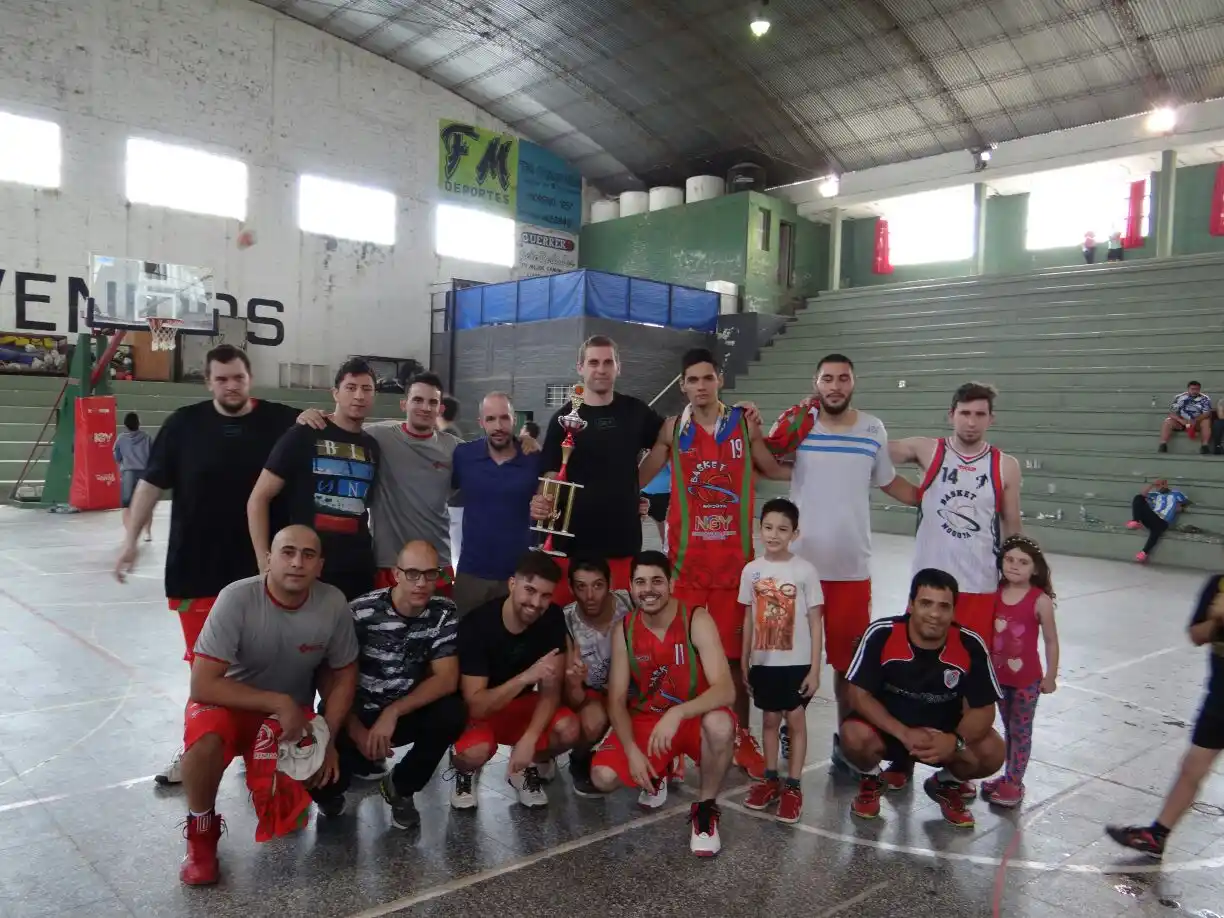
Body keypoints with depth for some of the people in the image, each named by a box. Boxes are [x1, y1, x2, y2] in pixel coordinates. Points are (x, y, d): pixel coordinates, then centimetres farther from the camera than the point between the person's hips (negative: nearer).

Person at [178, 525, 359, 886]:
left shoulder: (333, 603, -17)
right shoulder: (237, 599, -26)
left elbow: (344, 674, -3)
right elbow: (203, 684, -26)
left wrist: (327, 739, -12)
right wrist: (278, 702, -28)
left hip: (294, 713, 3)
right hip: (230, 704, -3)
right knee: (205, 739, -35)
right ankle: (201, 830, -4)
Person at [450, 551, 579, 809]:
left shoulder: (552, 618, -16)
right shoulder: (477, 624, -28)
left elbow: (551, 689, -15)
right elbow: (476, 705, -30)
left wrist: (529, 739, -30)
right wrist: (527, 676, -43)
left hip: (521, 704, 3)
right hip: (479, 709, -3)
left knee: (569, 729, -26)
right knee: (476, 752, -36)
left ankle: (527, 768, 6)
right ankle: (465, 770, 3)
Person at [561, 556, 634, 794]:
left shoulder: (630, 604, -25)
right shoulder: (565, 624, -26)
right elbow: (573, 702, -24)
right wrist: (573, 685, -47)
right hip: (592, 694, -1)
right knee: (593, 720, -34)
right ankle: (581, 763, 2)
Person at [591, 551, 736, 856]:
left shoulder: (697, 621, -19)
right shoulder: (624, 631, -8)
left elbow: (725, 690, -28)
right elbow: (616, 700, -6)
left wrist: (677, 713, -43)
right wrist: (632, 750, -22)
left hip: (694, 717, -3)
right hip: (645, 720, 3)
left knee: (720, 724, -38)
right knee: (602, 776, -20)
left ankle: (706, 807, -9)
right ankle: (656, 773, 16)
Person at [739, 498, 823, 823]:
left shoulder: (805, 571, -9)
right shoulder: (751, 570, -1)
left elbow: (815, 622, -6)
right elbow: (749, 619, 7)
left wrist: (814, 668, -9)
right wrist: (744, 662, 8)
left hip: (796, 663, -3)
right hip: (764, 662, 3)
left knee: (795, 720, 5)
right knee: (771, 719, 14)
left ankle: (793, 786, 15)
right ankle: (770, 779, 27)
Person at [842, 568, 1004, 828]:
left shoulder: (970, 646, -18)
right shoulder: (881, 635, -24)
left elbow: (983, 709, -13)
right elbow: (858, 695, -21)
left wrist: (956, 741, -33)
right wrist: (904, 733, -32)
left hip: (945, 735, 2)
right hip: (888, 727, -2)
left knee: (992, 753, -23)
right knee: (855, 737, -32)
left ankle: (947, 785, 13)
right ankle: (871, 781, 6)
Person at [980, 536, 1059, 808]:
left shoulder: (1040, 600, -15)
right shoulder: (995, 593, -5)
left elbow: (1051, 640, -8)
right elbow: (986, 631, 2)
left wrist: (1051, 677, -5)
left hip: (1027, 678, -4)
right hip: (998, 674, 4)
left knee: (1021, 730, 9)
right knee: (1008, 729, 18)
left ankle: (1013, 783, 18)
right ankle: (1010, 778, 31)